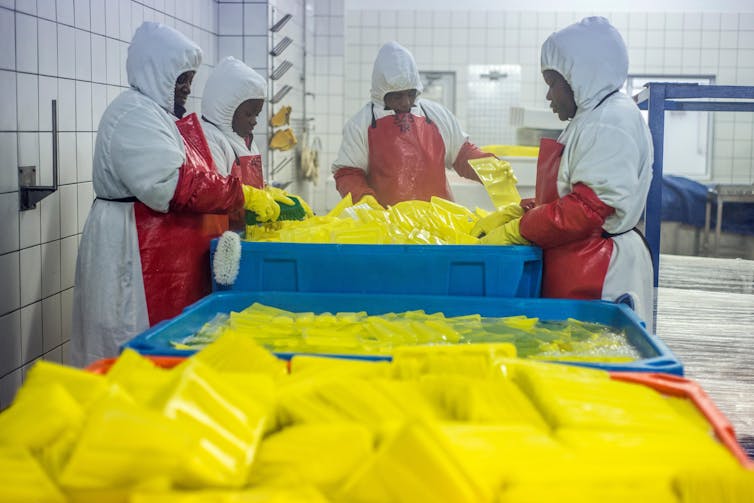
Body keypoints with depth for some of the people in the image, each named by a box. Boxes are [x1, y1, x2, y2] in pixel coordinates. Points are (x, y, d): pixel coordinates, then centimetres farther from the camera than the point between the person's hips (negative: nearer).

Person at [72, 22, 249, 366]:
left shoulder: (155, 113, 19)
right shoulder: (134, 113, -14)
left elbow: (194, 174, 21)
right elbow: (174, 185, -25)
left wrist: (258, 197, 10)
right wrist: (240, 196, -19)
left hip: (165, 254, 10)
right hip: (138, 259, -10)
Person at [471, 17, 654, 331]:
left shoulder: (611, 122, -13)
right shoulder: (591, 119, 20)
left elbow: (588, 208, -21)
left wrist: (513, 231, -15)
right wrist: (508, 216, 10)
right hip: (578, 268, 10)